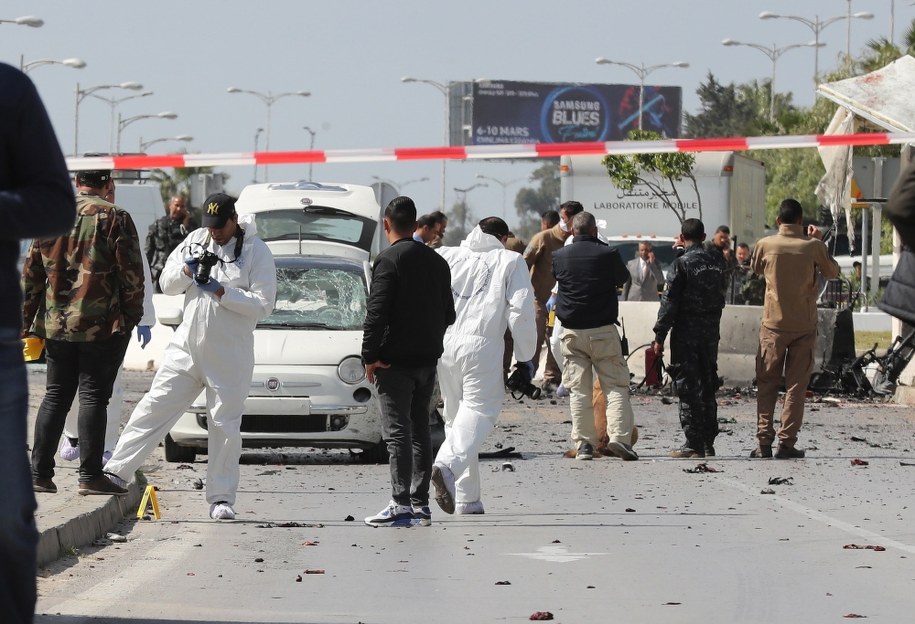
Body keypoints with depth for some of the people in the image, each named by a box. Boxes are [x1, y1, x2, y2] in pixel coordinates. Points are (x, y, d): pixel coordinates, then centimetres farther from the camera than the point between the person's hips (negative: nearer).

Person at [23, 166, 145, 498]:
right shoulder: (114, 218, -7)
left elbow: (31, 274, 10)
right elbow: (132, 274, -9)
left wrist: (26, 323, 16)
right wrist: (132, 316, 1)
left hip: (56, 324, 4)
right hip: (103, 326, -4)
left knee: (55, 396, 12)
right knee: (93, 397, -1)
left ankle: (39, 473, 10)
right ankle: (90, 476, -4)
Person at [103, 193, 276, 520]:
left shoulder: (256, 251, -6)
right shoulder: (196, 240, 8)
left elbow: (263, 303, -13)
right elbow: (165, 284, 10)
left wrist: (222, 292, -21)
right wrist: (186, 270, -11)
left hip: (229, 355, -4)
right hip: (186, 346, 4)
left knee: (225, 425, 2)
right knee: (153, 407, 0)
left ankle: (221, 499, 9)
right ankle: (116, 471, 2)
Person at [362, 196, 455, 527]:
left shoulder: (388, 260, -12)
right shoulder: (437, 261, 11)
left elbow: (376, 312, -17)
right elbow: (448, 313, 17)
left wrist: (370, 356, -12)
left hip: (394, 361, -7)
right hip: (428, 358, 7)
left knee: (397, 431, -8)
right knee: (420, 429, 13)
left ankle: (401, 505, -14)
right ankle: (421, 503, 12)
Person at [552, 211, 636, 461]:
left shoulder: (559, 256, 0)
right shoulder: (608, 254, -7)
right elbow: (623, 279, 10)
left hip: (572, 332, 2)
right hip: (603, 330, -2)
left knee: (578, 389, 5)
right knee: (616, 385, 1)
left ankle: (583, 443, 0)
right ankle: (619, 436, -12)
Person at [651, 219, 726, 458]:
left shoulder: (681, 264, -12)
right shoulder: (717, 261, 4)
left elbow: (669, 303, -13)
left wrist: (660, 336, -10)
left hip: (686, 330, -6)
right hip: (712, 329, 6)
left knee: (687, 386, -3)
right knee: (708, 386, 12)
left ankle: (694, 444, -5)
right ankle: (708, 443, 14)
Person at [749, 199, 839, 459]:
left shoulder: (765, 245, -5)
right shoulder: (813, 246, -7)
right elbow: (832, 272, 9)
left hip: (773, 324, 1)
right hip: (804, 326, -1)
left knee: (766, 384, 8)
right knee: (796, 386, 3)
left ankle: (764, 441, 2)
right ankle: (787, 443, -1)